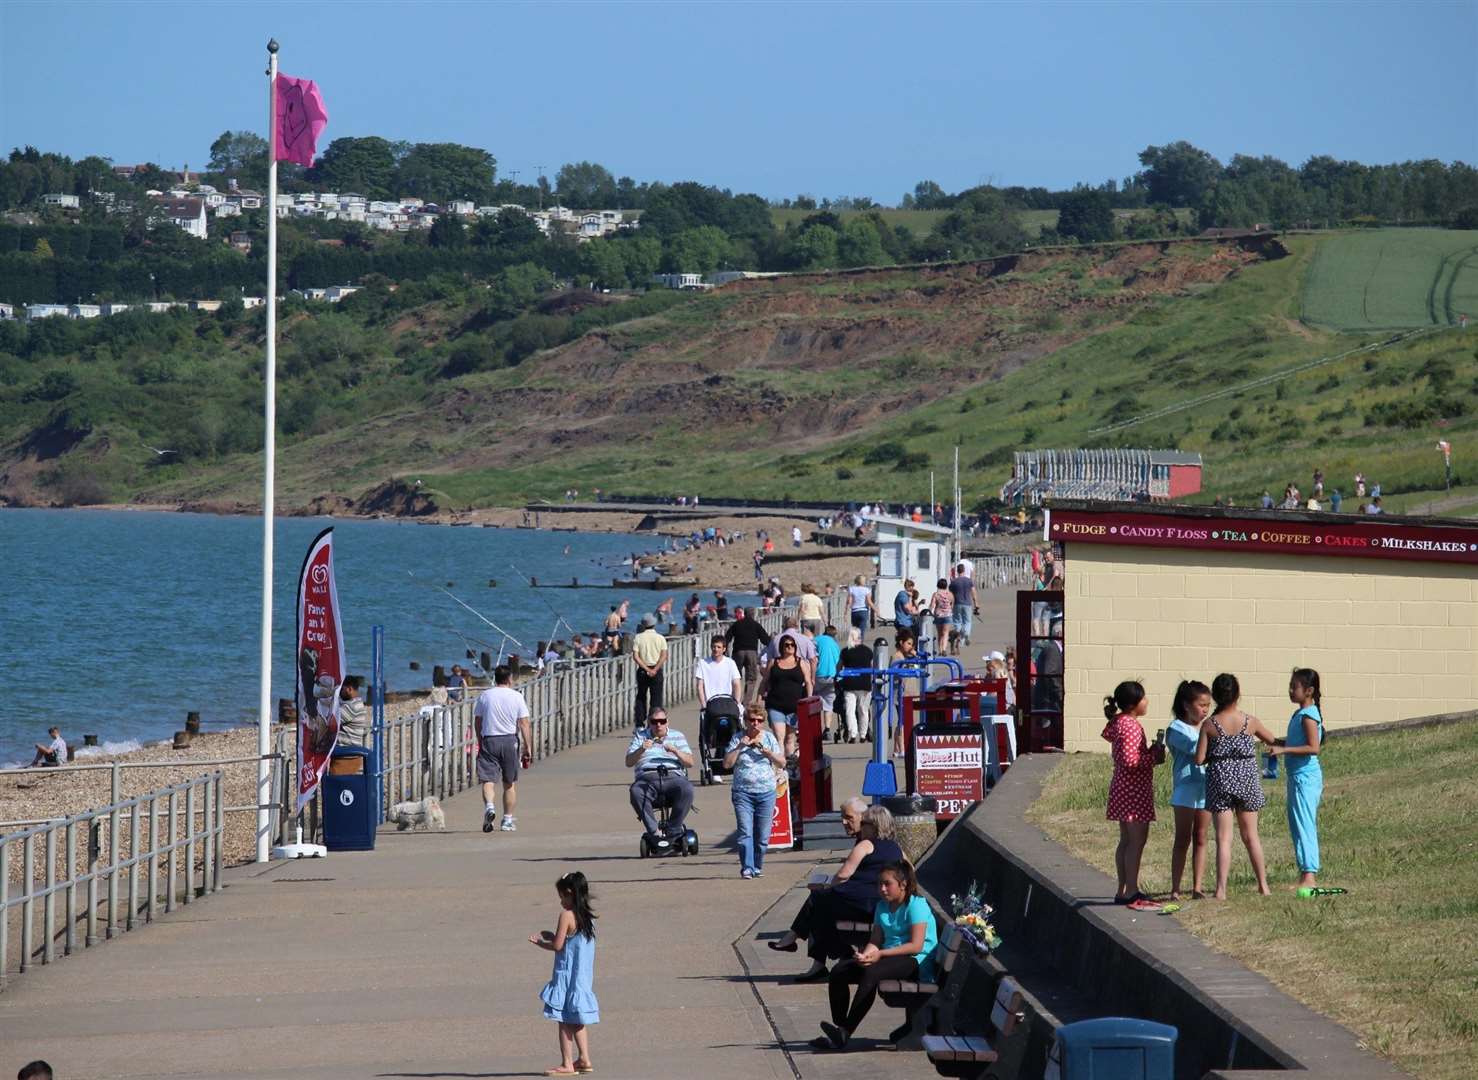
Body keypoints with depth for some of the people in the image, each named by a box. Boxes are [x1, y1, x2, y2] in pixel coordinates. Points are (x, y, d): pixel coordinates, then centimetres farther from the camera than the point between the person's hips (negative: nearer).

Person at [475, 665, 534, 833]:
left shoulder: (484, 696, 4)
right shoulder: (516, 696, -1)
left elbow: (478, 721, 7)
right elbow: (524, 724, -6)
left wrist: (480, 743, 18)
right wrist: (528, 748, -5)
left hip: (489, 740, 0)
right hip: (510, 740, 0)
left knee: (488, 779, -3)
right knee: (510, 783, 11)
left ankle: (489, 806, -30)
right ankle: (508, 820, 13)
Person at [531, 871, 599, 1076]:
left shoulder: (566, 916, -15)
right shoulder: (588, 916, 8)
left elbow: (558, 945, -16)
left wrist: (539, 942, 0)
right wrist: (551, 936, 16)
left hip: (567, 974, -8)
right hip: (584, 975, 8)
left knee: (565, 1020, -3)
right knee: (577, 1020, 17)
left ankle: (567, 1064, -4)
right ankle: (584, 1059, 18)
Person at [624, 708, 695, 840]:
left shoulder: (677, 736, 21)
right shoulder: (640, 736, 22)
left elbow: (690, 763, 11)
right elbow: (629, 762, 10)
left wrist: (676, 751, -7)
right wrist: (641, 750, -9)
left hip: (673, 776, 0)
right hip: (647, 779, 0)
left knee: (686, 789, -35)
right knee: (636, 792, -36)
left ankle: (674, 831, -25)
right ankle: (654, 832, -33)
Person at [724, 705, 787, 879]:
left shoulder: (769, 738, 8)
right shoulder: (737, 739, 4)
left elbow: (782, 763, 3)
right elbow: (727, 764, -2)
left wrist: (765, 751, -10)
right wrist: (740, 746, -11)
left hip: (766, 792, 2)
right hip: (743, 792, -2)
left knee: (762, 835, 3)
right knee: (745, 832, -13)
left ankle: (758, 867, 17)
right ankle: (747, 868, -17)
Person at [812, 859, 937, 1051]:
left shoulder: (916, 905, -8)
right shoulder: (882, 906, 16)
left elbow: (916, 946, -17)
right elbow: (875, 941, 11)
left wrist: (880, 954, -22)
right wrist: (865, 954, -14)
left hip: (917, 963, -9)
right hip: (890, 957, 9)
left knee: (871, 973, -35)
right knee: (838, 972, -8)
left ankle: (844, 1034, -38)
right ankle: (839, 1028, -14)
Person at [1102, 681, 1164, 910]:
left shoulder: (1118, 723, 11)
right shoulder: (1130, 726, -20)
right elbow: (1130, 761, -26)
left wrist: (1151, 752, 9)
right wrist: (1154, 757, -13)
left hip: (1124, 788, 11)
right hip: (1134, 790, -11)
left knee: (1126, 840, 14)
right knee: (1137, 840, -8)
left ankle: (1123, 890, 20)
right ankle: (1131, 894, -9)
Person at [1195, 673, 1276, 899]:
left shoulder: (1209, 725, -9)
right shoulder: (1251, 722, -5)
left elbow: (1199, 759, -9)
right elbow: (1271, 741, 12)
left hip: (1220, 779, -2)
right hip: (1246, 778, 2)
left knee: (1224, 838, -1)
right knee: (1251, 835, 15)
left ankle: (1221, 889, -10)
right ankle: (1263, 884, 21)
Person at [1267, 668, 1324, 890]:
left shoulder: (1308, 716, -16)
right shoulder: (1300, 714, 14)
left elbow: (1313, 747, -25)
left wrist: (1284, 750, -26)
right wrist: (1279, 742, 12)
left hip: (1305, 776, -10)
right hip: (1297, 776, 10)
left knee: (1305, 826, -11)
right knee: (1297, 825, 13)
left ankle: (1309, 876, -13)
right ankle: (1305, 874, 18)